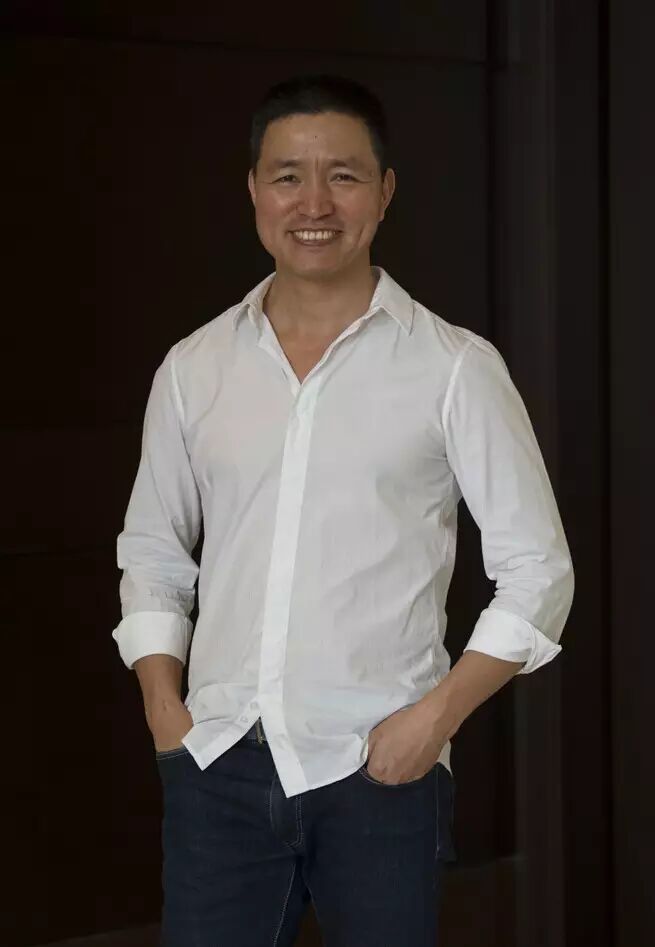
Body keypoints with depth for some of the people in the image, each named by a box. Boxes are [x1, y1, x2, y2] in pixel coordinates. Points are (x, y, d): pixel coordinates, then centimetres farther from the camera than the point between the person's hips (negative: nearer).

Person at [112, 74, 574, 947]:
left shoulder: (455, 368, -3)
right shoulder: (193, 369, 7)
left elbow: (537, 571, -2)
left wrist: (436, 715, -10)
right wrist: (163, 705, 3)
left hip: (380, 774, -2)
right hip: (217, 768, 3)